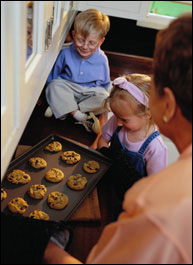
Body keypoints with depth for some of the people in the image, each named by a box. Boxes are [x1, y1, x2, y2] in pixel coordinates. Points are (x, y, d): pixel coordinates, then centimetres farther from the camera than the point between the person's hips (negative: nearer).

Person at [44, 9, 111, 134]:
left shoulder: (102, 59, -10)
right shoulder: (66, 54, -11)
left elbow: (105, 84, 4)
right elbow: (53, 75, 1)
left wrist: (102, 97, -6)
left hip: (91, 93, 0)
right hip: (68, 90, 0)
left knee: (105, 99, -29)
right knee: (54, 86, -30)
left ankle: (62, 109, -26)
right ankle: (82, 117, -33)